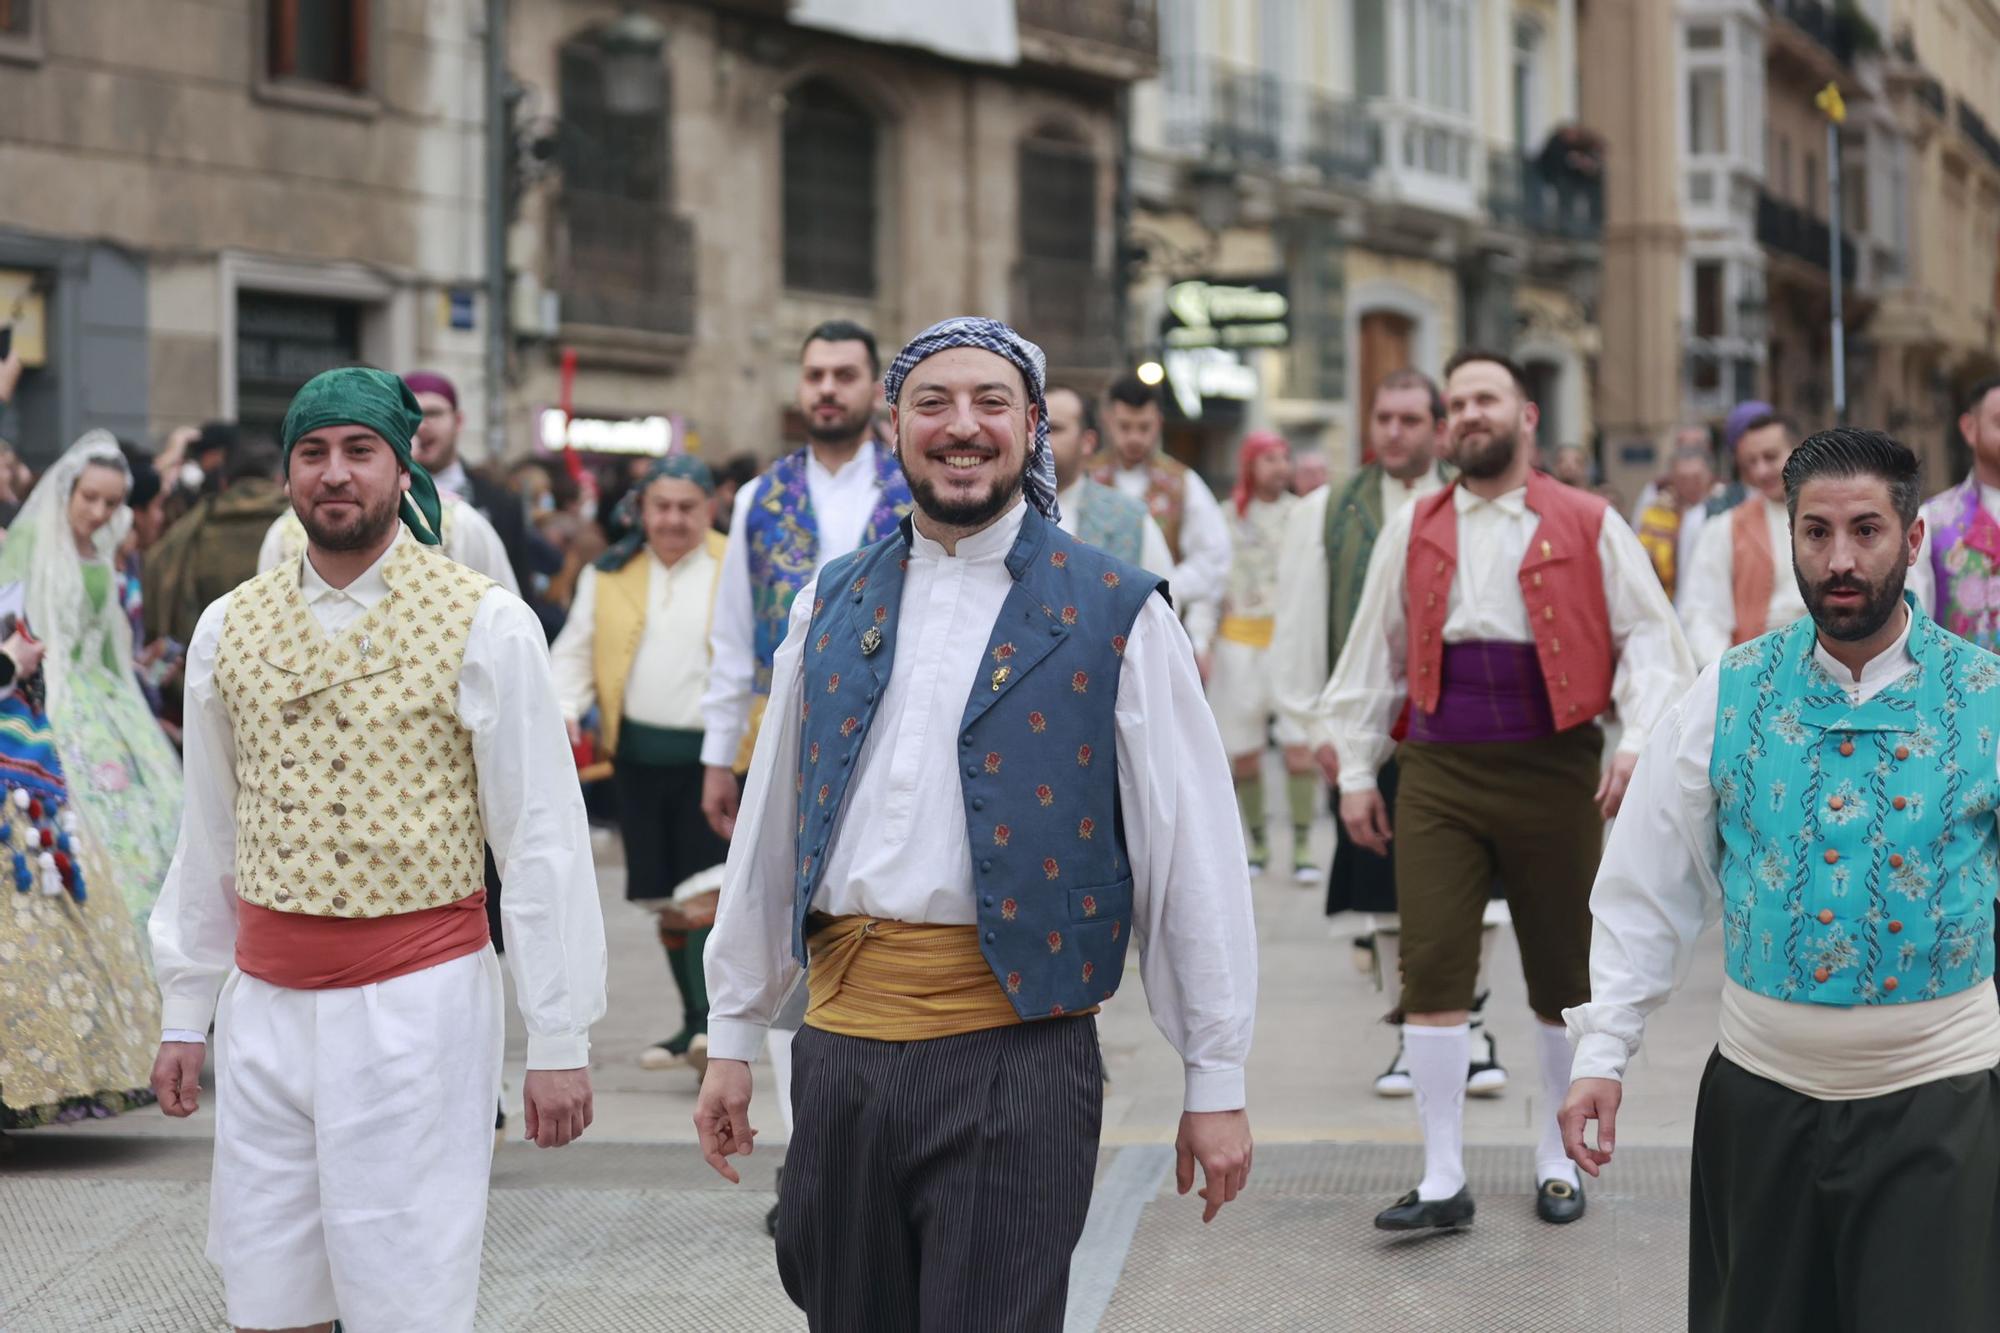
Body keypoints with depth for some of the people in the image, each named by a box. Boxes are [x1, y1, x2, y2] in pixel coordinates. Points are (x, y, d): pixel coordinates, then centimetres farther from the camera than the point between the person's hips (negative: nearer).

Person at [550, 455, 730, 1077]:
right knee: (666, 893, 11)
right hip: (638, 752, 5)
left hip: (714, 751, -5)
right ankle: (695, 1024, 22)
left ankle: (713, 1022, -11)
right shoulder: (608, 575, 11)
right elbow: (575, 650, 13)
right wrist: (566, 707, -6)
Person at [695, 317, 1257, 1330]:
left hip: (1016, 1054, -4)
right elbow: (770, 829, 16)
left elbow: (1193, 855, -1)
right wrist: (731, 1036, 15)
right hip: (840, 1046, 4)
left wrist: (1216, 1082, -2)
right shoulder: (830, 607, 11)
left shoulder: (1114, 616, -2)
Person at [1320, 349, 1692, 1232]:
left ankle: (1557, 1163, 25)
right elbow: (1375, 655, 14)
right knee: (1432, 972, -5)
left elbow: (1648, 638, 1)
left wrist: (1639, 738, -13)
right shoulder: (1413, 531, 9)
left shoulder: (1589, 527, 2)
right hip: (1439, 777, 1)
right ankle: (1443, 1182, 2)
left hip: (1554, 775, -1)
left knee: (1563, 978, 8)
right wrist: (1356, 770, 12)